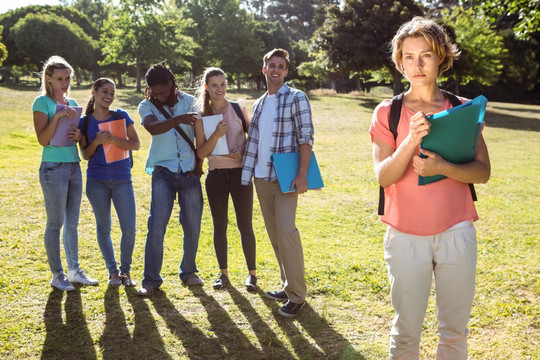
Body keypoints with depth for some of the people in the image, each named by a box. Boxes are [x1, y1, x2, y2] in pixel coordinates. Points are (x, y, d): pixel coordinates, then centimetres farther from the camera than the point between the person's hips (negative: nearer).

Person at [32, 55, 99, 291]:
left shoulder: (72, 103, 13)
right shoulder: (42, 103, -6)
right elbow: (43, 139, -13)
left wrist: (79, 135, -5)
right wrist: (57, 115, -22)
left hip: (74, 166, 7)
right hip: (53, 167, -6)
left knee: (72, 222, 12)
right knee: (55, 223, 0)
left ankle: (74, 271, 20)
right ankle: (57, 275, 9)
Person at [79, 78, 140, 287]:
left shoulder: (121, 116, 2)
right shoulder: (85, 122, 3)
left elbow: (136, 144, -4)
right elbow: (85, 155, 4)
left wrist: (113, 139, -18)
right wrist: (97, 142, -16)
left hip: (122, 179, 0)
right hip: (97, 181, 0)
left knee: (129, 229, -4)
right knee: (103, 228, 7)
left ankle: (125, 271, 16)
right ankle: (113, 272, 20)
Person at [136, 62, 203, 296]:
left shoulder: (188, 101, 4)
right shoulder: (146, 106, 0)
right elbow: (153, 128, -22)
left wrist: (199, 165, 1)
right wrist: (178, 119, -37)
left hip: (189, 171, 2)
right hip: (163, 171, -1)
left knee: (193, 225, 5)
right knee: (157, 224, -9)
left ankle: (188, 272, 24)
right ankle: (151, 278, 1)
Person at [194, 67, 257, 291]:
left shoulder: (239, 108, 1)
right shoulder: (202, 116, 3)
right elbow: (201, 153, -2)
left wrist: (243, 153, -11)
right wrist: (216, 135, -17)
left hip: (240, 172, -1)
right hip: (216, 174, 1)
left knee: (245, 225, 1)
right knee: (219, 226, 8)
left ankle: (251, 273, 12)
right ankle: (223, 273, 20)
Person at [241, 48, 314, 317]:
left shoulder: (296, 98, -4)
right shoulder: (259, 104, 16)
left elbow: (306, 137, -11)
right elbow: (253, 141, 16)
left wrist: (302, 174, -19)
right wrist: (248, 171, 8)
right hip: (261, 177, 7)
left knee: (285, 230, -14)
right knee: (274, 233, 10)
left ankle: (297, 294, -5)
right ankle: (288, 285, 22)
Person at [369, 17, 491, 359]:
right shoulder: (387, 112, 0)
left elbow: (483, 172, 0)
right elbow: (384, 176, -8)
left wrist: (442, 167, -18)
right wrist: (411, 140, -24)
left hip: (457, 232, 2)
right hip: (406, 236, -1)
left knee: (455, 331, 11)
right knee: (406, 332, 6)